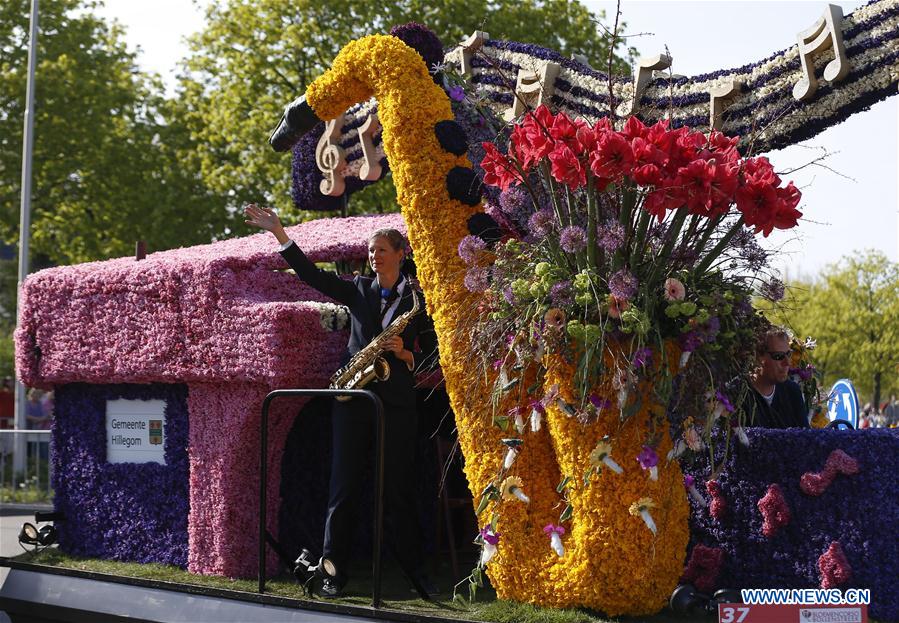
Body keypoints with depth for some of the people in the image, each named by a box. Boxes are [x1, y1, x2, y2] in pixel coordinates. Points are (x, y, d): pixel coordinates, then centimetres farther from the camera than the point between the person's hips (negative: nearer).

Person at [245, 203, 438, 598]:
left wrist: (405, 355, -13)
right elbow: (310, 274, 2)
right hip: (353, 397, 2)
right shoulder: (358, 290, 11)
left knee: (397, 490, 1)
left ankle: (416, 573, 10)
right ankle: (335, 572, 4)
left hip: (397, 402, -2)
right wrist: (278, 232, -4)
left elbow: (433, 355, 6)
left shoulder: (418, 299, 5)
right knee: (344, 487, 0)